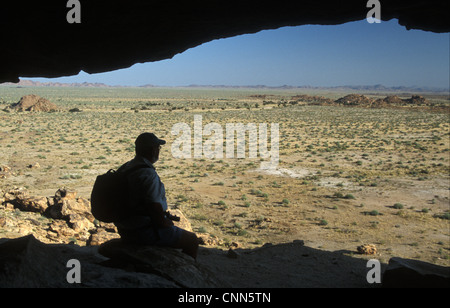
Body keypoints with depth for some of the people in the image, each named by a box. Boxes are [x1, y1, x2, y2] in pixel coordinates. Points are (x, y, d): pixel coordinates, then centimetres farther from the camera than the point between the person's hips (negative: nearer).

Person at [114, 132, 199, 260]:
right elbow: (155, 209, -28)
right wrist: (167, 223, -6)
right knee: (192, 240, 5)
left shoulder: (124, 168, 6)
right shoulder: (149, 174, -24)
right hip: (145, 233, -10)